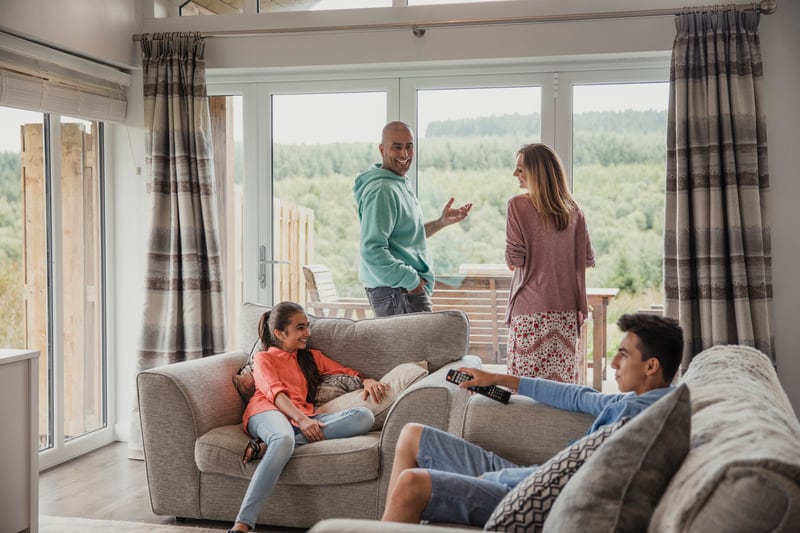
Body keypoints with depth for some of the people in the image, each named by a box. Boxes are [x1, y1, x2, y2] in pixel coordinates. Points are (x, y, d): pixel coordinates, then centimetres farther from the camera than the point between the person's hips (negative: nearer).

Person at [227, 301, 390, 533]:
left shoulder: (312, 357, 33)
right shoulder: (263, 358, 18)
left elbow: (349, 373, 27)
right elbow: (275, 392, -1)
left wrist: (367, 381, 2)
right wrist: (301, 420, -20)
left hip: (304, 418, 5)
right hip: (269, 412, -4)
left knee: (364, 417, -24)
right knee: (283, 439, -42)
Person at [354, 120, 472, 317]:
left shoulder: (402, 184, 16)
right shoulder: (382, 191, -18)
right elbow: (372, 250, -25)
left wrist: (442, 222, 16)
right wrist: (411, 280, -20)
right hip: (397, 291, -11)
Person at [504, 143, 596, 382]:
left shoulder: (518, 205, -8)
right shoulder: (572, 209, 4)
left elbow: (514, 259, -10)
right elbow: (588, 258, 7)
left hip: (530, 310, -4)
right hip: (565, 309, 4)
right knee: (563, 380, 9)